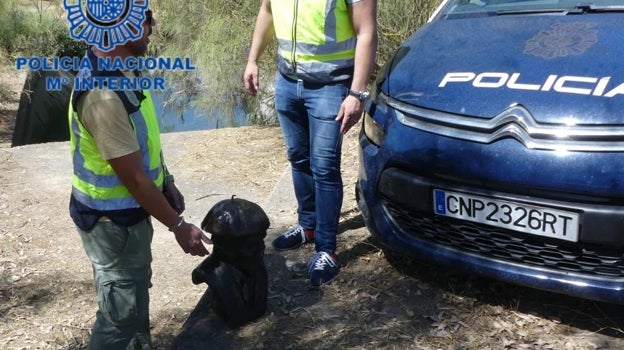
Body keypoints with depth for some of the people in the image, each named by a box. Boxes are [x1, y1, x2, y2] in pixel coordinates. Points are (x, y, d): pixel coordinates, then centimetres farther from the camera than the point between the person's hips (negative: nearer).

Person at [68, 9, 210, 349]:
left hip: (126, 210, 9)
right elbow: (133, 177, -27)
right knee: (121, 309, 7)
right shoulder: (104, 93, -32)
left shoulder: (120, 69, -1)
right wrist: (177, 226, -18)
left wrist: (166, 181, 13)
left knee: (136, 289, 26)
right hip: (112, 219, -9)